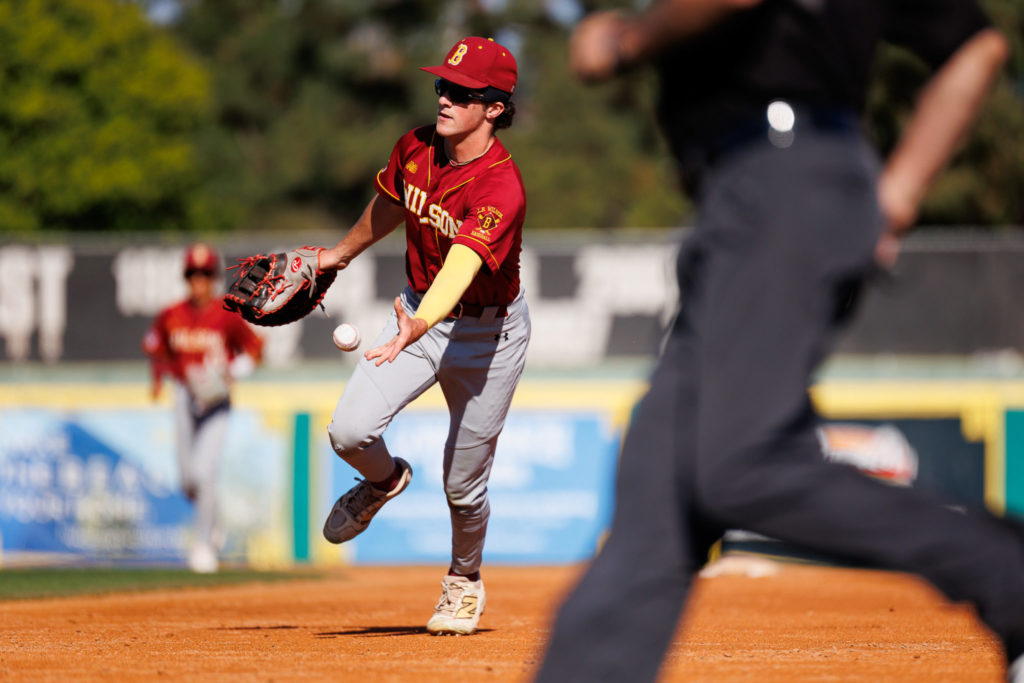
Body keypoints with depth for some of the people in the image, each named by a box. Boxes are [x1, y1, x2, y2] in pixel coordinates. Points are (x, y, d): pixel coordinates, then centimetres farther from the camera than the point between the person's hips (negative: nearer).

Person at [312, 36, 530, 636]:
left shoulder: (501, 187, -30)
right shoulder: (417, 148, -9)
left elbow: (461, 266, -46)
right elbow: (390, 206, 14)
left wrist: (417, 327, -62)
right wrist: (340, 255, 27)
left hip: (487, 333, -5)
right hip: (418, 314, 5)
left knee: (463, 484, 4)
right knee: (350, 431, -15)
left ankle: (465, 580, 35)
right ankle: (384, 481, 22)